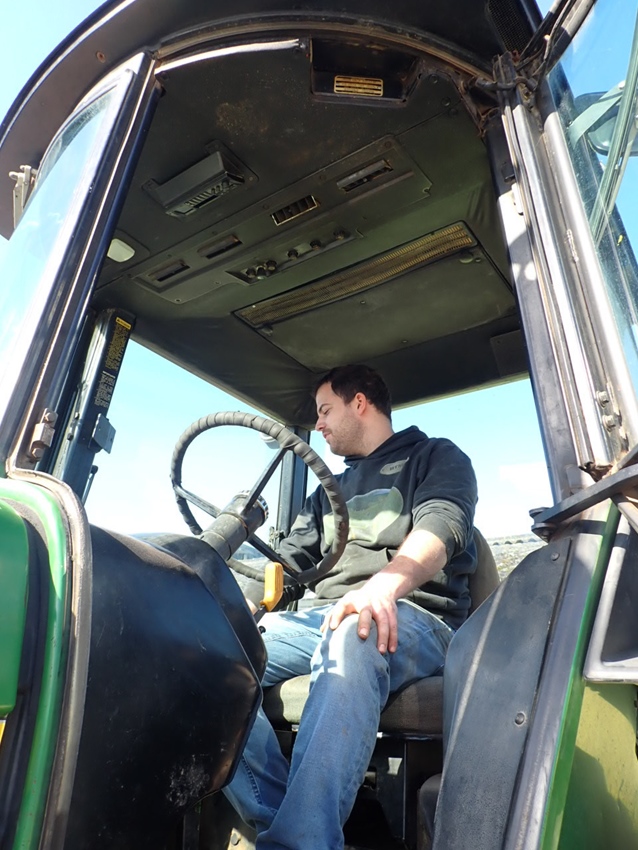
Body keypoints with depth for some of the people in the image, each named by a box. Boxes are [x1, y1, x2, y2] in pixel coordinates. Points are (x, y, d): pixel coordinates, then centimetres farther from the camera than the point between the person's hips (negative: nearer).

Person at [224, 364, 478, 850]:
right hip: (325, 618, 6)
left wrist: (385, 584, -33)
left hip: (413, 620, -5)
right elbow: (286, 564, 23)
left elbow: (440, 528, -11)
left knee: (350, 642, -40)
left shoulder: (436, 458, 10)